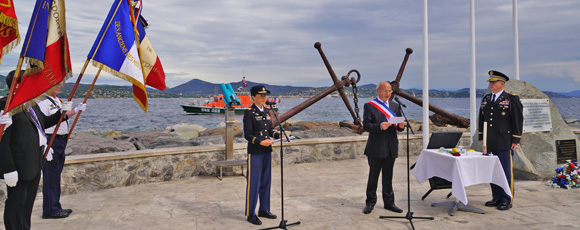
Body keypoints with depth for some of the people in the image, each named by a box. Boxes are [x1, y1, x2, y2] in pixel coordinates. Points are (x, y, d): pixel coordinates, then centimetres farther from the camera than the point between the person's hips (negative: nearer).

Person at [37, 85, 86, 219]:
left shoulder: (57, 100, 16)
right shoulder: (43, 102, -13)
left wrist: (76, 110, 25)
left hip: (61, 141, 10)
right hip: (50, 141, -10)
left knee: (56, 175, 15)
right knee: (50, 176, -5)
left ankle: (55, 207, 25)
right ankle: (50, 210, 3)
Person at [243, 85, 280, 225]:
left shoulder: (265, 112, 12)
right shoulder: (249, 113, -10)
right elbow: (247, 135, -13)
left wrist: (279, 135, -2)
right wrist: (260, 142, -27)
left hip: (266, 152, 7)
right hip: (255, 153, -7)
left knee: (266, 181, 13)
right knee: (254, 183, -1)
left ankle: (264, 210, 27)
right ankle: (251, 214, 11)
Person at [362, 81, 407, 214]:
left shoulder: (395, 106, 13)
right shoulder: (369, 106, -3)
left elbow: (398, 126, 12)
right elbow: (366, 126, -10)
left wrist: (401, 126, -11)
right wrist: (380, 126, -26)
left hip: (391, 147, 4)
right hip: (376, 148, -4)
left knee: (388, 177, 12)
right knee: (373, 176, 4)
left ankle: (389, 202, 22)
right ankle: (370, 203, 16)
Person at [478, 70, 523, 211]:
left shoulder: (512, 99, -4)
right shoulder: (486, 99, 13)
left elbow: (518, 119, -7)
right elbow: (481, 118, 18)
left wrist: (515, 140, -10)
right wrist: (481, 137, 14)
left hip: (505, 143, -6)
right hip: (490, 144, 6)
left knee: (506, 171, 0)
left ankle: (507, 201, 9)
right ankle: (497, 198, 22)